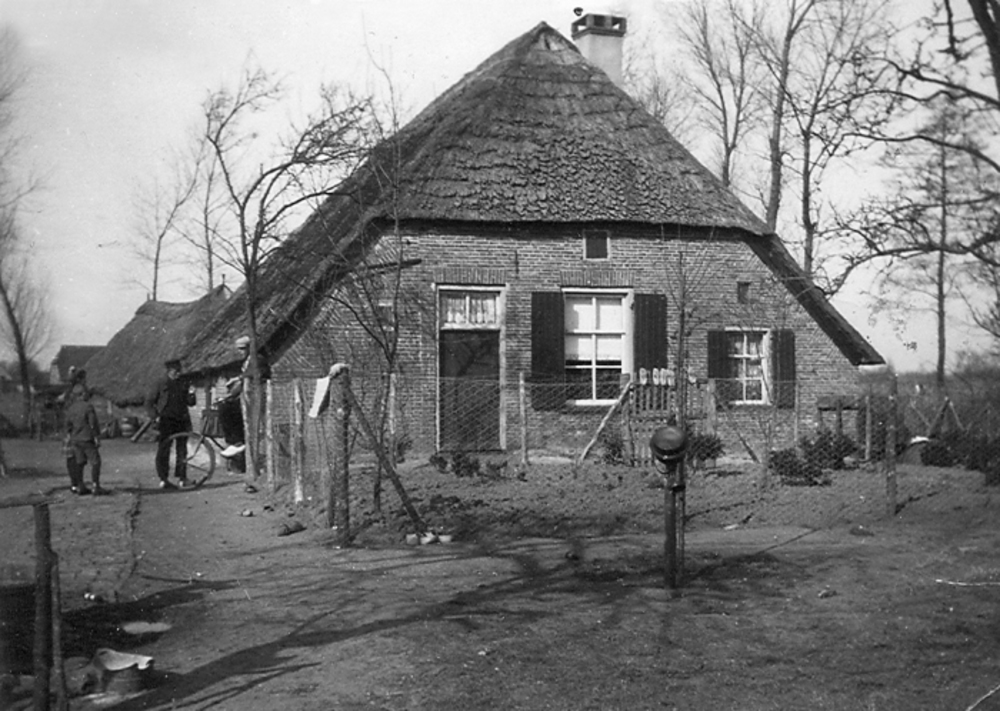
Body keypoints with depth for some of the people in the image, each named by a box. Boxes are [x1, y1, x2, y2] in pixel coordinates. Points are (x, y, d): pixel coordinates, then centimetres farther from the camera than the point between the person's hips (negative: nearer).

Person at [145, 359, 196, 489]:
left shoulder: (183, 383, 10)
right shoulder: (160, 383, 0)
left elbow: (190, 403, 9)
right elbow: (149, 402, 3)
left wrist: (191, 395, -11)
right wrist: (155, 417, -7)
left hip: (181, 421, 4)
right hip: (166, 421, -4)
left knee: (182, 451, 4)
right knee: (163, 451, -3)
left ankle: (181, 478, 10)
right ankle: (163, 479, 1)